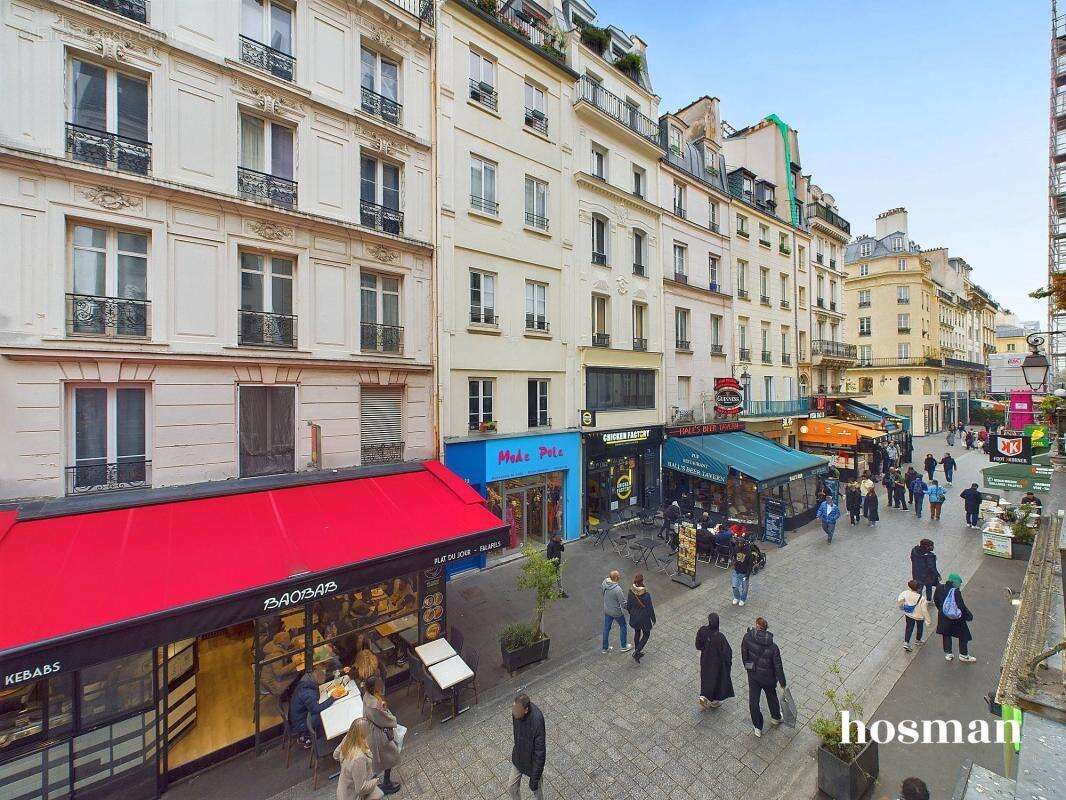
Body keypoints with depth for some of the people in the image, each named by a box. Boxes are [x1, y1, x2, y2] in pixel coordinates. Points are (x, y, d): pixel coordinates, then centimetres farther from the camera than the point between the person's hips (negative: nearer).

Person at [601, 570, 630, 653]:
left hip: (606, 610, 6)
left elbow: (601, 586, 8)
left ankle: (605, 648, 36)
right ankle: (624, 646, 38)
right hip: (616, 612, -6)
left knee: (606, 628, 20)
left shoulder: (604, 583, -16)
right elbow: (623, 603, -23)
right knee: (622, 627, 21)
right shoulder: (617, 589, -35)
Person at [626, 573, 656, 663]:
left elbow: (628, 605, -5)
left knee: (637, 632, 26)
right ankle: (637, 652, 13)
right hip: (644, 618, -4)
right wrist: (653, 619, 0)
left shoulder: (631, 591, -18)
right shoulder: (646, 595, -31)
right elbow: (650, 608, -19)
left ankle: (637, 651, 41)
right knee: (646, 634, 21)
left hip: (634, 617, 4)